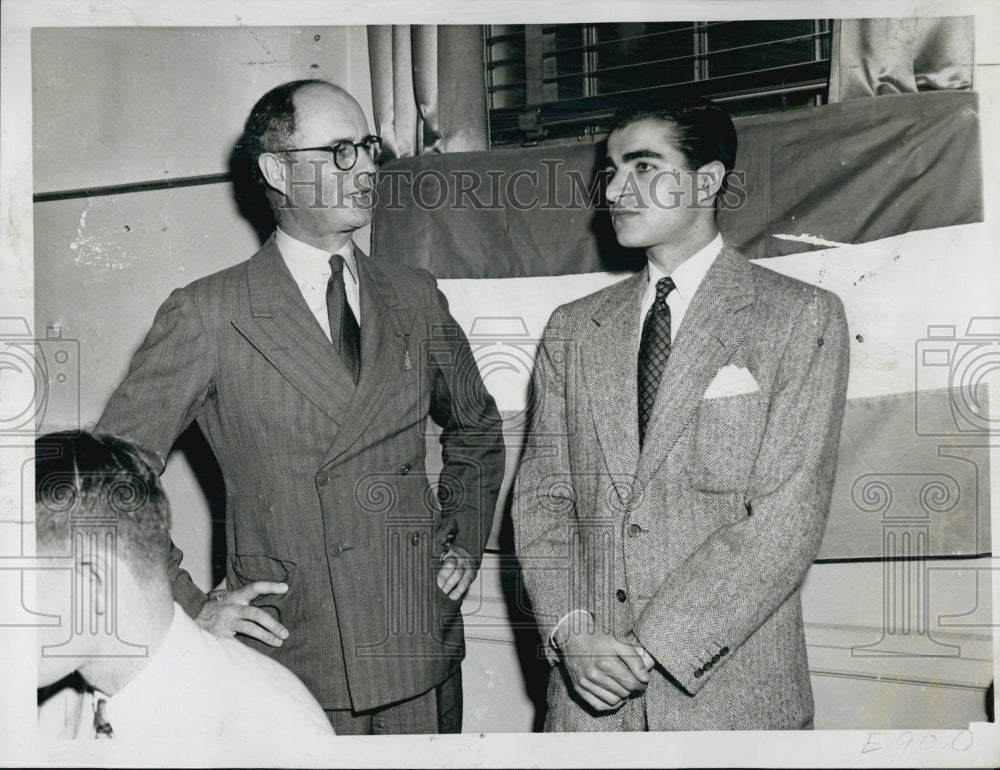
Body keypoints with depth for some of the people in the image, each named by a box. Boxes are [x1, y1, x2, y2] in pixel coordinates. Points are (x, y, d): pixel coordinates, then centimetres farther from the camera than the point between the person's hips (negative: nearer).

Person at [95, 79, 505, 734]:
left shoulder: (416, 297, 6)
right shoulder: (206, 315, -8)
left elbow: (476, 430, 21)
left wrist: (464, 540, 10)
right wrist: (189, 605, -7)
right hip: (290, 665, -3)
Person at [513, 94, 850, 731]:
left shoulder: (803, 317, -5)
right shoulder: (573, 329, 8)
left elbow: (789, 514, -13)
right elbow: (542, 493, 5)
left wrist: (650, 648, -16)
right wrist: (570, 629, -10)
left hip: (729, 686, -3)